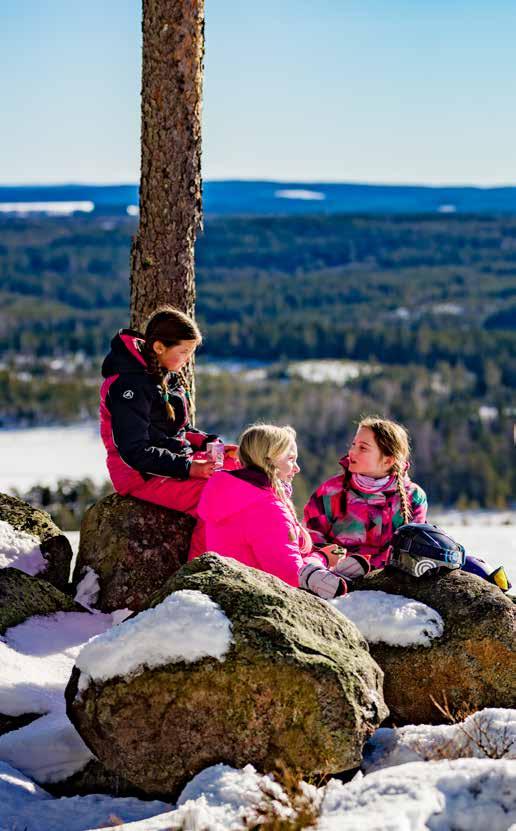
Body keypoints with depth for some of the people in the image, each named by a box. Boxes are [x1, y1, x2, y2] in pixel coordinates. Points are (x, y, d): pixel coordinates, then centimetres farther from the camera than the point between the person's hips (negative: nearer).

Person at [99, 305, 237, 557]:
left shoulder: (168, 377, 12)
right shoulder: (129, 385, -17)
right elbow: (135, 451, -21)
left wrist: (213, 444, 4)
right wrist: (187, 469, -25)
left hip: (180, 459, 9)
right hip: (144, 477, -9)